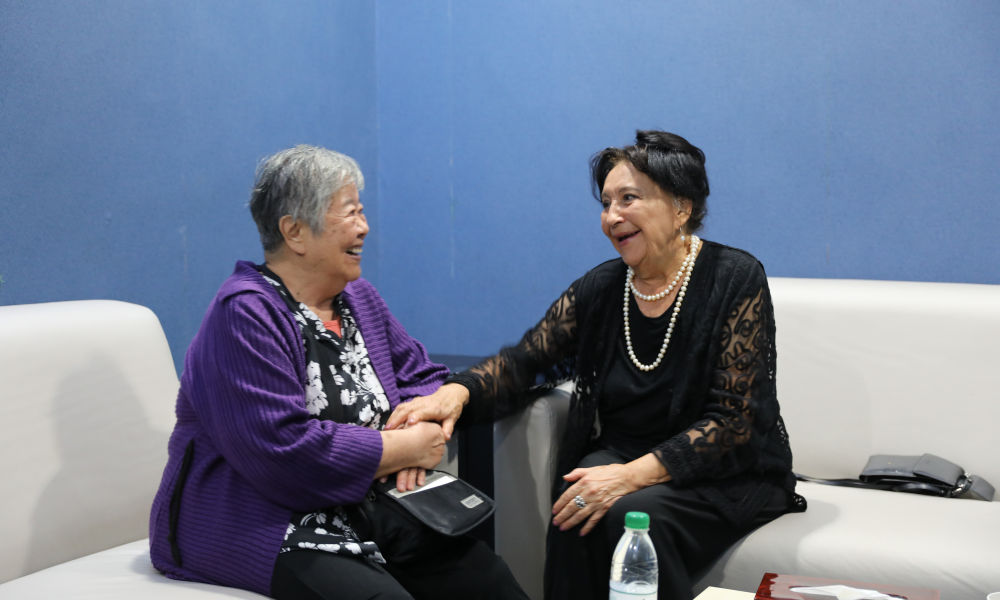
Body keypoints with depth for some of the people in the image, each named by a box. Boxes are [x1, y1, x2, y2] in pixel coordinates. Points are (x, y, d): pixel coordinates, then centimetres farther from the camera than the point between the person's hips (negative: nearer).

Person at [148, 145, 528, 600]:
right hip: (263, 524, -7)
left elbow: (421, 375, 14)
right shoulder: (245, 315, -15)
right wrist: (406, 448, -15)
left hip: (362, 512, 7)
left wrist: (419, 425, -10)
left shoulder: (357, 297, 11)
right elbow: (284, 449, -24)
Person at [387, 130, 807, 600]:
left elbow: (732, 422, -16)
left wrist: (632, 476, -28)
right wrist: (457, 392, -21)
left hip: (729, 474, -3)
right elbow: (524, 359, 2)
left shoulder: (734, 279, -11)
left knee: (635, 512, -32)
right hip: (620, 453, 3)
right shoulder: (600, 288, 3)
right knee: (575, 512, -29)